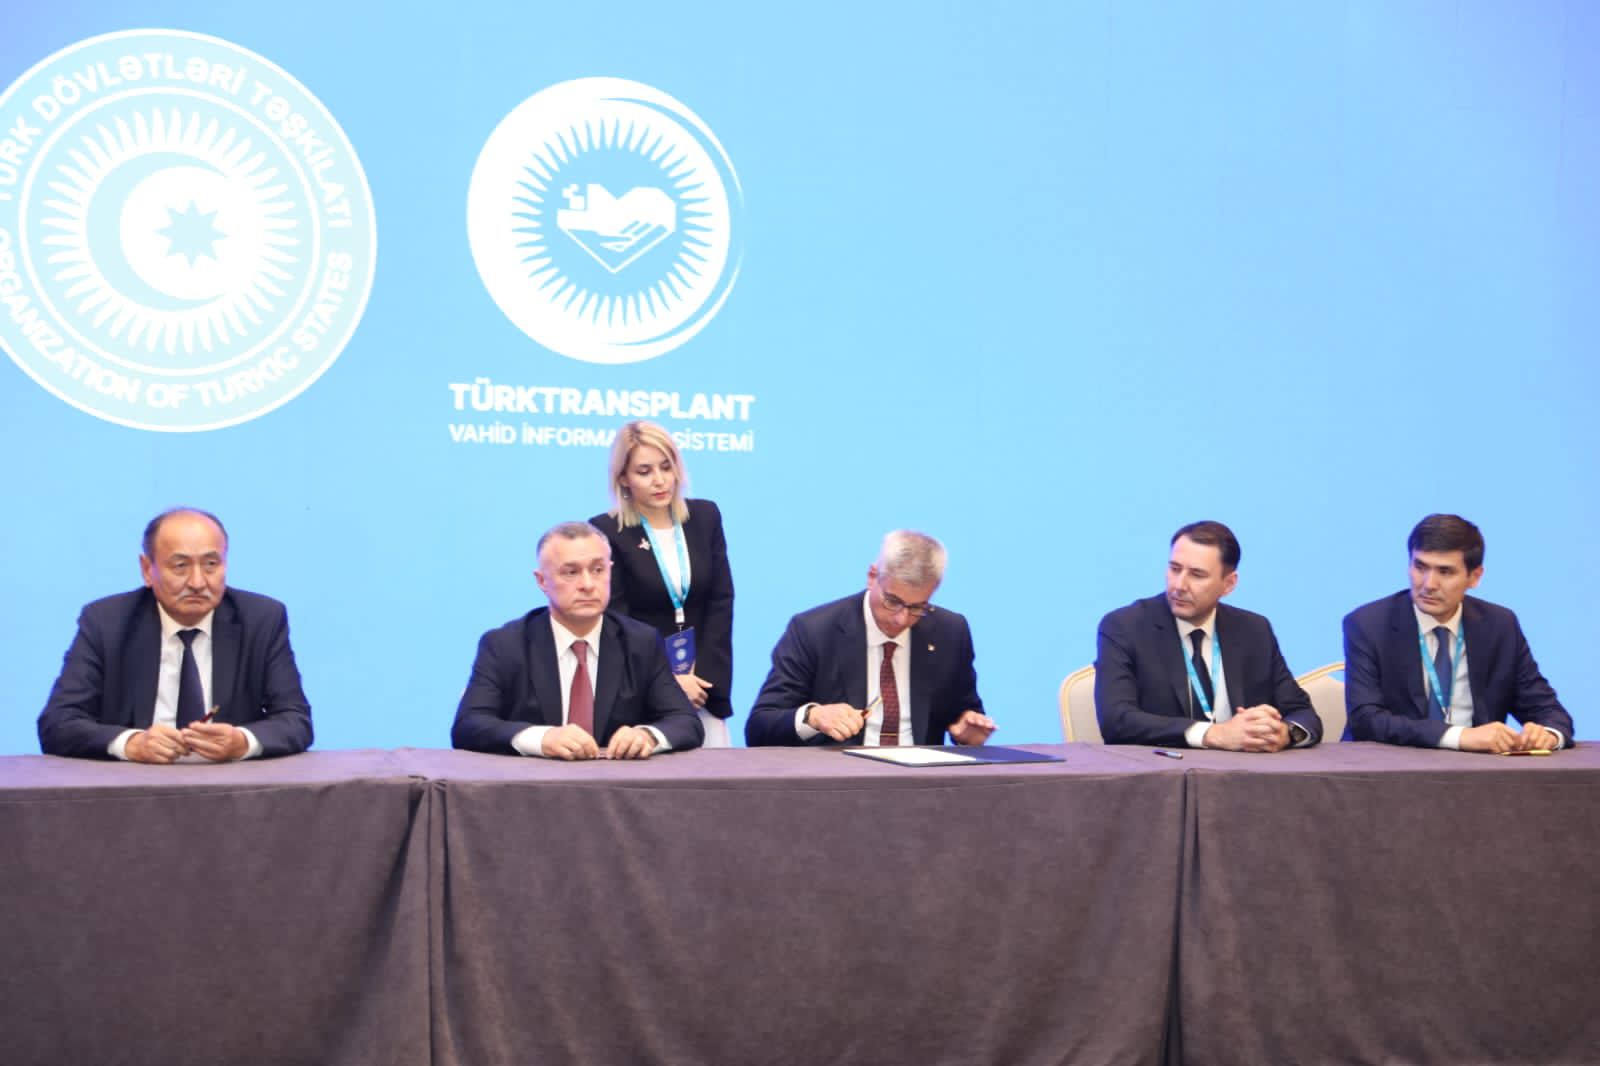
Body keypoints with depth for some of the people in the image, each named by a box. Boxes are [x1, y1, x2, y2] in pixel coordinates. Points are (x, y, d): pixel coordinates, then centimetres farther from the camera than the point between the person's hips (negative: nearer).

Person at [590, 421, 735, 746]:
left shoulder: (705, 516, 6)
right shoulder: (605, 532, -6)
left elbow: (721, 601, 4)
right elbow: (616, 621, -8)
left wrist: (704, 676, -7)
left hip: (704, 682, 3)